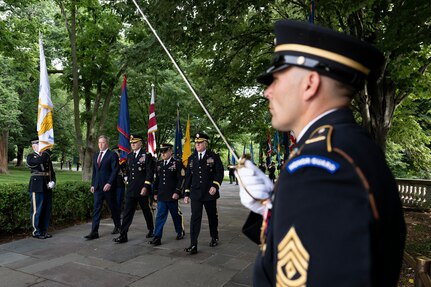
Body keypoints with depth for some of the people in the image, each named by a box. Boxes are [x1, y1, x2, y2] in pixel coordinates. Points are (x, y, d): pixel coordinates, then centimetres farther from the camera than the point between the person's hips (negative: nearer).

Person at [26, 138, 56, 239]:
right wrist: (47, 152, -17)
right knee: (37, 210, 0)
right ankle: (36, 232, 12)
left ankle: (44, 231, 21)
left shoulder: (47, 157, 16)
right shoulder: (30, 157, -1)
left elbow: (51, 171, 12)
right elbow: (40, 161, -23)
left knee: (47, 209, 9)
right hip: (37, 187, -6)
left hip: (47, 187, 6)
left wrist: (53, 181, -4)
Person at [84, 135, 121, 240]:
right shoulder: (96, 155, 14)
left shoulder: (112, 155, -6)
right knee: (96, 208, 1)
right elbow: (94, 171, 18)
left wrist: (109, 183, -20)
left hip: (108, 186, -5)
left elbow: (115, 171, -12)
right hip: (97, 187, 5)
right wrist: (92, 184, 12)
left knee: (113, 207, 8)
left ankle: (117, 226, 28)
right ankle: (94, 232, 2)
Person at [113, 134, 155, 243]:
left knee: (147, 211, 11)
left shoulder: (147, 155, -8)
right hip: (131, 190, 5)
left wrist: (145, 187, -17)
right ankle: (123, 235, 6)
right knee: (127, 212, 1)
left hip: (142, 189, -5)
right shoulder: (129, 156, 11)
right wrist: (128, 183, 15)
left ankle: (151, 230, 31)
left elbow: (150, 173, -12)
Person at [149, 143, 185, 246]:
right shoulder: (159, 164, 10)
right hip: (161, 195, 4)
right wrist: (155, 193, 13)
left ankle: (180, 232, 33)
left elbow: (181, 179, -9)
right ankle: (157, 238, 4)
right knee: (160, 216, 1)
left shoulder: (177, 163, -6)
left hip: (172, 195, -3)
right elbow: (157, 179, 15)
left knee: (176, 215, 12)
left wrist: (177, 192, -14)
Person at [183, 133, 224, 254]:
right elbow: (188, 176, 10)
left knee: (212, 216, 14)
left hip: (209, 193, -1)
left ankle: (214, 237, 36)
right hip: (195, 193, 1)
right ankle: (193, 245, -6)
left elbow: (220, 172, -5)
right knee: (195, 217, -7)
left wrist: (215, 186, -20)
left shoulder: (214, 157, -1)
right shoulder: (191, 158, 9)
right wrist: (186, 193, 7)